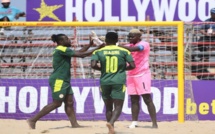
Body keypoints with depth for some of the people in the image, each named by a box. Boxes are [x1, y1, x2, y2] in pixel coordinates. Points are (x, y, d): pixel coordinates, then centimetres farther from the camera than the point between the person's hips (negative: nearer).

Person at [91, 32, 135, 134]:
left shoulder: (99, 52, 3)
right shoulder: (124, 51, 3)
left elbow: (93, 65, -11)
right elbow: (132, 65, -2)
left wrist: (102, 69, 8)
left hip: (105, 82, 2)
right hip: (119, 82, -2)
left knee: (108, 107, 16)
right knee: (118, 107, -4)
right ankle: (111, 122, -30)